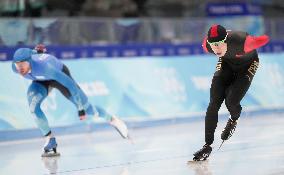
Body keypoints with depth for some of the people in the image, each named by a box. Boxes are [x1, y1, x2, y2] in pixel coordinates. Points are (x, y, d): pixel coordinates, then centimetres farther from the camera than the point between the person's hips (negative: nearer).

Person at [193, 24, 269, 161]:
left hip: (247, 64, -3)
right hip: (226, 63, 3)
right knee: (214, 104, -10)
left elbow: (264, 39, -22)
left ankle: (234, 120, 20)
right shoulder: (207, 45, -30)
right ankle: (208, 145, -2)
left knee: (231, 101, -18)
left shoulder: (242, 42, -43)